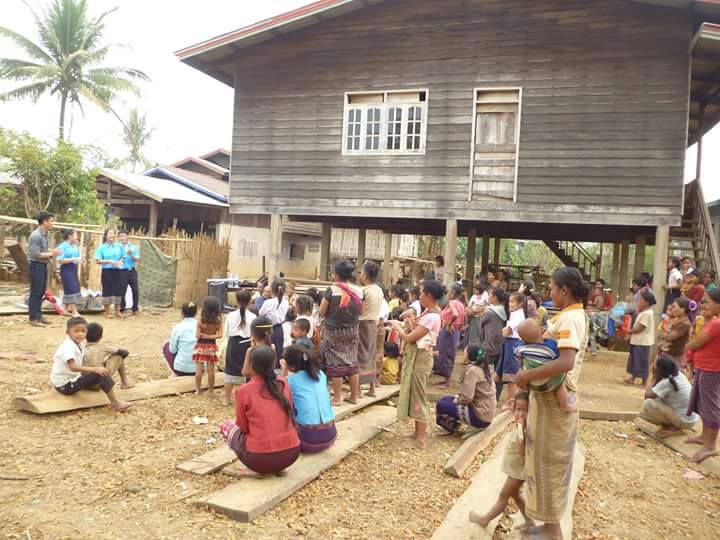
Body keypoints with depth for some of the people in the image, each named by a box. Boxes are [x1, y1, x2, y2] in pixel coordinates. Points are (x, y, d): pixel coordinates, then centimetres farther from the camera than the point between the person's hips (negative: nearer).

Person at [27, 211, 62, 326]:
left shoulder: (45, 234, 8)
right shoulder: (36, 235, -18)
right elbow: (36, 254, -22)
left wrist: (52, 251, 1)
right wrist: (51, 253, -14)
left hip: (43, 266, 9)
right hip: (36, 266, -9)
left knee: (41, 292, 14)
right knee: (35, 293, -2)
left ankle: (38, 315, 24)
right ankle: (33, 318, 5)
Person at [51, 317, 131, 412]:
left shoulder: (79, 345, 8)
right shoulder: (68, 347, -22)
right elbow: (73, 367, -36)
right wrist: (95, 369, -43)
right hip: (66, 385, -10)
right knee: (101, 375, -23)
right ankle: (115, 403, -20)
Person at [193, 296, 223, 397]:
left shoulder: (201, 321, -14)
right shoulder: (219, 321, -10)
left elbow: (197, 335, -13)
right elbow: (220, 335, -14)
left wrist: (204, 335, 4)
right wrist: (211, 336, -8)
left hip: (200, 346, -1)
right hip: (211, 346, 1)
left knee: (199, 370, 9)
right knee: (211, 370, 9)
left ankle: (197, 390, 18)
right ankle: (211, 391, 18)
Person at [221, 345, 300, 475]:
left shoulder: (243, 390, -6)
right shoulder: (284, 384, 6)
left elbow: (243, 427, 5)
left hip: (260, 459, -4)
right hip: (292, 453, 4)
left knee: (226, 426, 19)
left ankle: (262, 467, 8)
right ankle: (275, 466, 15)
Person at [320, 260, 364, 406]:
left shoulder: (332, 290, -16)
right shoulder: (358, 291, -4)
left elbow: (322, 311, -8)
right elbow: (360, 311, 8)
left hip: (333, 332, -4)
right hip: (352, 331, 4)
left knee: (335, 363, 4)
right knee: (352, 361, 12)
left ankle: (337, 398, 10)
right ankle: (354, 395, 20)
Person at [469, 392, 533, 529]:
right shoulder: (522, 426, -2)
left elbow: (523, 451, -42)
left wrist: (520, 430, -46)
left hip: (519, 469, -10)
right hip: (516, 468, 10)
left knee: (503, 495, 7)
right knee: (514, 493, 26)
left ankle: (485, 519, 21)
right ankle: (529, 520, 37)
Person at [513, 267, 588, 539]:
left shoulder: (569, 318, -21)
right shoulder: (574, 315, 11)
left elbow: (565, 363, -34)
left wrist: (527, 375, -27)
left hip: (553, 398, -10)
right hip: (553, 395, 10)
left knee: (549, 461, 2)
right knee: (550, 460, 18)